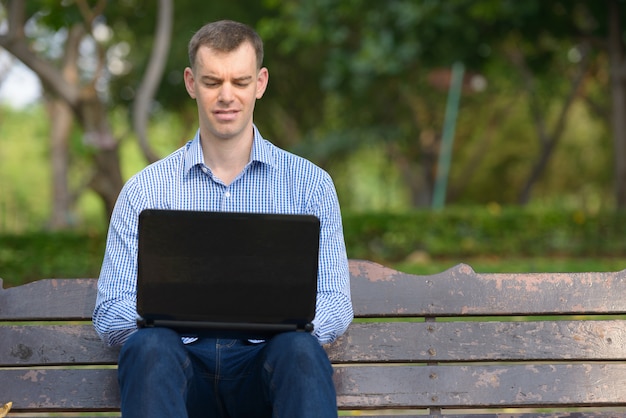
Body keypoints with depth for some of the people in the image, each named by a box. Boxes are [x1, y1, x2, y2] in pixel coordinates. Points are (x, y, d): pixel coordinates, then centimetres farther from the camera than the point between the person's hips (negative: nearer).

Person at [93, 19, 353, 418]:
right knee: (150, 343, -35)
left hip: (265, 362, 0)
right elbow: (109, 318, 7)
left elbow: (336, 309, 7)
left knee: (299, 347, -35)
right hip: (185, 362, 0)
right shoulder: (145, 189, 13)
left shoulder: (310, 183, 13)